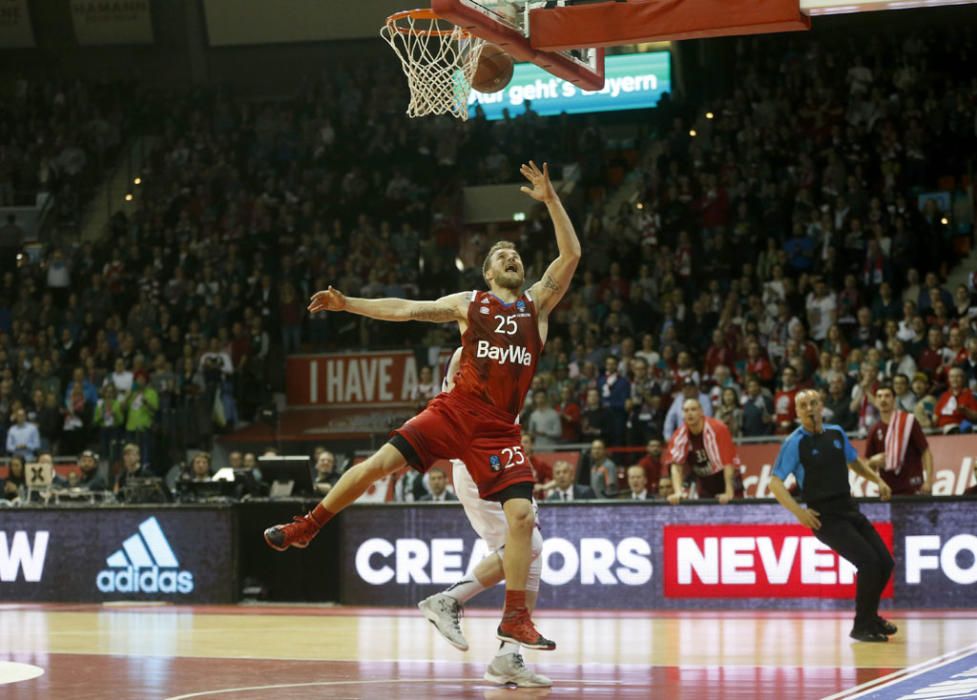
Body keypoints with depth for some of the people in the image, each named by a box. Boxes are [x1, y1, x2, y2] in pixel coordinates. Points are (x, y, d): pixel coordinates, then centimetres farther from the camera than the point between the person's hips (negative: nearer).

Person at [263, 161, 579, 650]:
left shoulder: (538, 303, 11)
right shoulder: (468, 303, 12)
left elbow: (571, 256, 1)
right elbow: (404, 310, 12)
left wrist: (551, 200, -5)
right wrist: (347, 304, 5)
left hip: (498, 429, 0)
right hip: (455, 410, 0)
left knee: (521, 514, -13)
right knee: (379, 463, -10)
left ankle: (515, 619, -5)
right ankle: (305, 528, 9)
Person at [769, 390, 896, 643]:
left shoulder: (836, 433, 7)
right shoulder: (795, 443, -11)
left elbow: (853, 461, 26)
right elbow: (775, 483, -13)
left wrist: (877, 480, 12)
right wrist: (798, 512, -24)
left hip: (849, 508, 7)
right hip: (825, 516, -7)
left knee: (885, 562, 8)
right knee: (869, 562, -19)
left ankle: (870, 616, 31)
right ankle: (862, 627, -3)